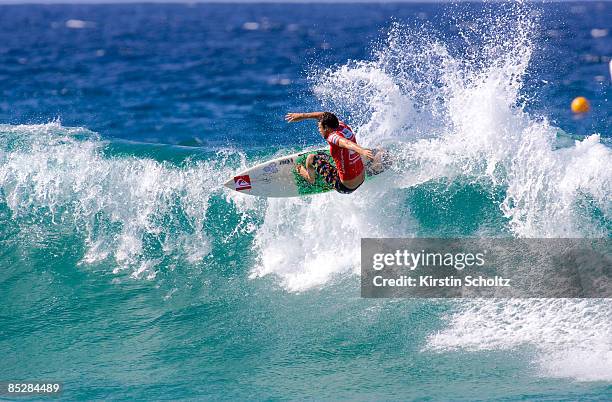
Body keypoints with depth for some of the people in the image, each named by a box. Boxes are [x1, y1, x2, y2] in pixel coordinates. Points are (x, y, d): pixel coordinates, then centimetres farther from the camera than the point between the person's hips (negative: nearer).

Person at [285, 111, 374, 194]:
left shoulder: (333, 137, -25)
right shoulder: (343, 126, -1)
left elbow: (347, 143, -46)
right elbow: (324, 116, 15)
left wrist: (362, 151, -65)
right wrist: (303, 116, 21)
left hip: (345, 187, -8)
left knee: (311, 158, 3)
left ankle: (310, 178, 34)